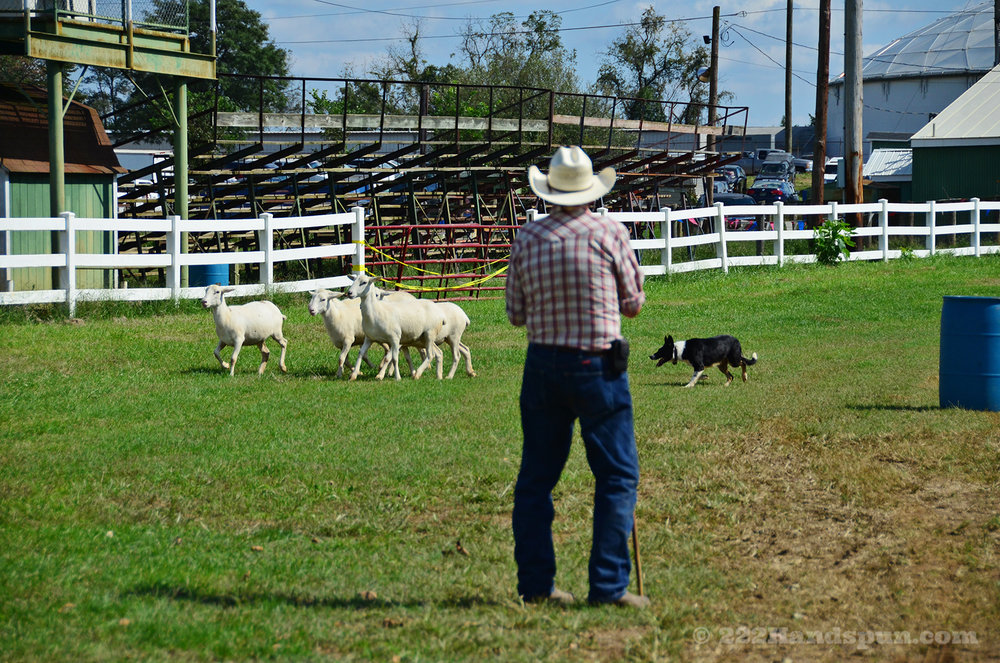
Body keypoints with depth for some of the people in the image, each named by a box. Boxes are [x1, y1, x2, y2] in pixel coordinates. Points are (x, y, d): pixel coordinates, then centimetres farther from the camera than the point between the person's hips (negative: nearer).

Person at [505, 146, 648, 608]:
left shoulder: (526, 238, 1)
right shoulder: (610, 233, -6)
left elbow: (516, 314, 8)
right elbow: (633, 303, 3)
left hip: (543, 365, 3)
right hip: (598, 366, -3)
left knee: (535, 478, 12)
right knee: (617, 476, 4)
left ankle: (535, 583, 14)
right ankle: (609, 584, -1)